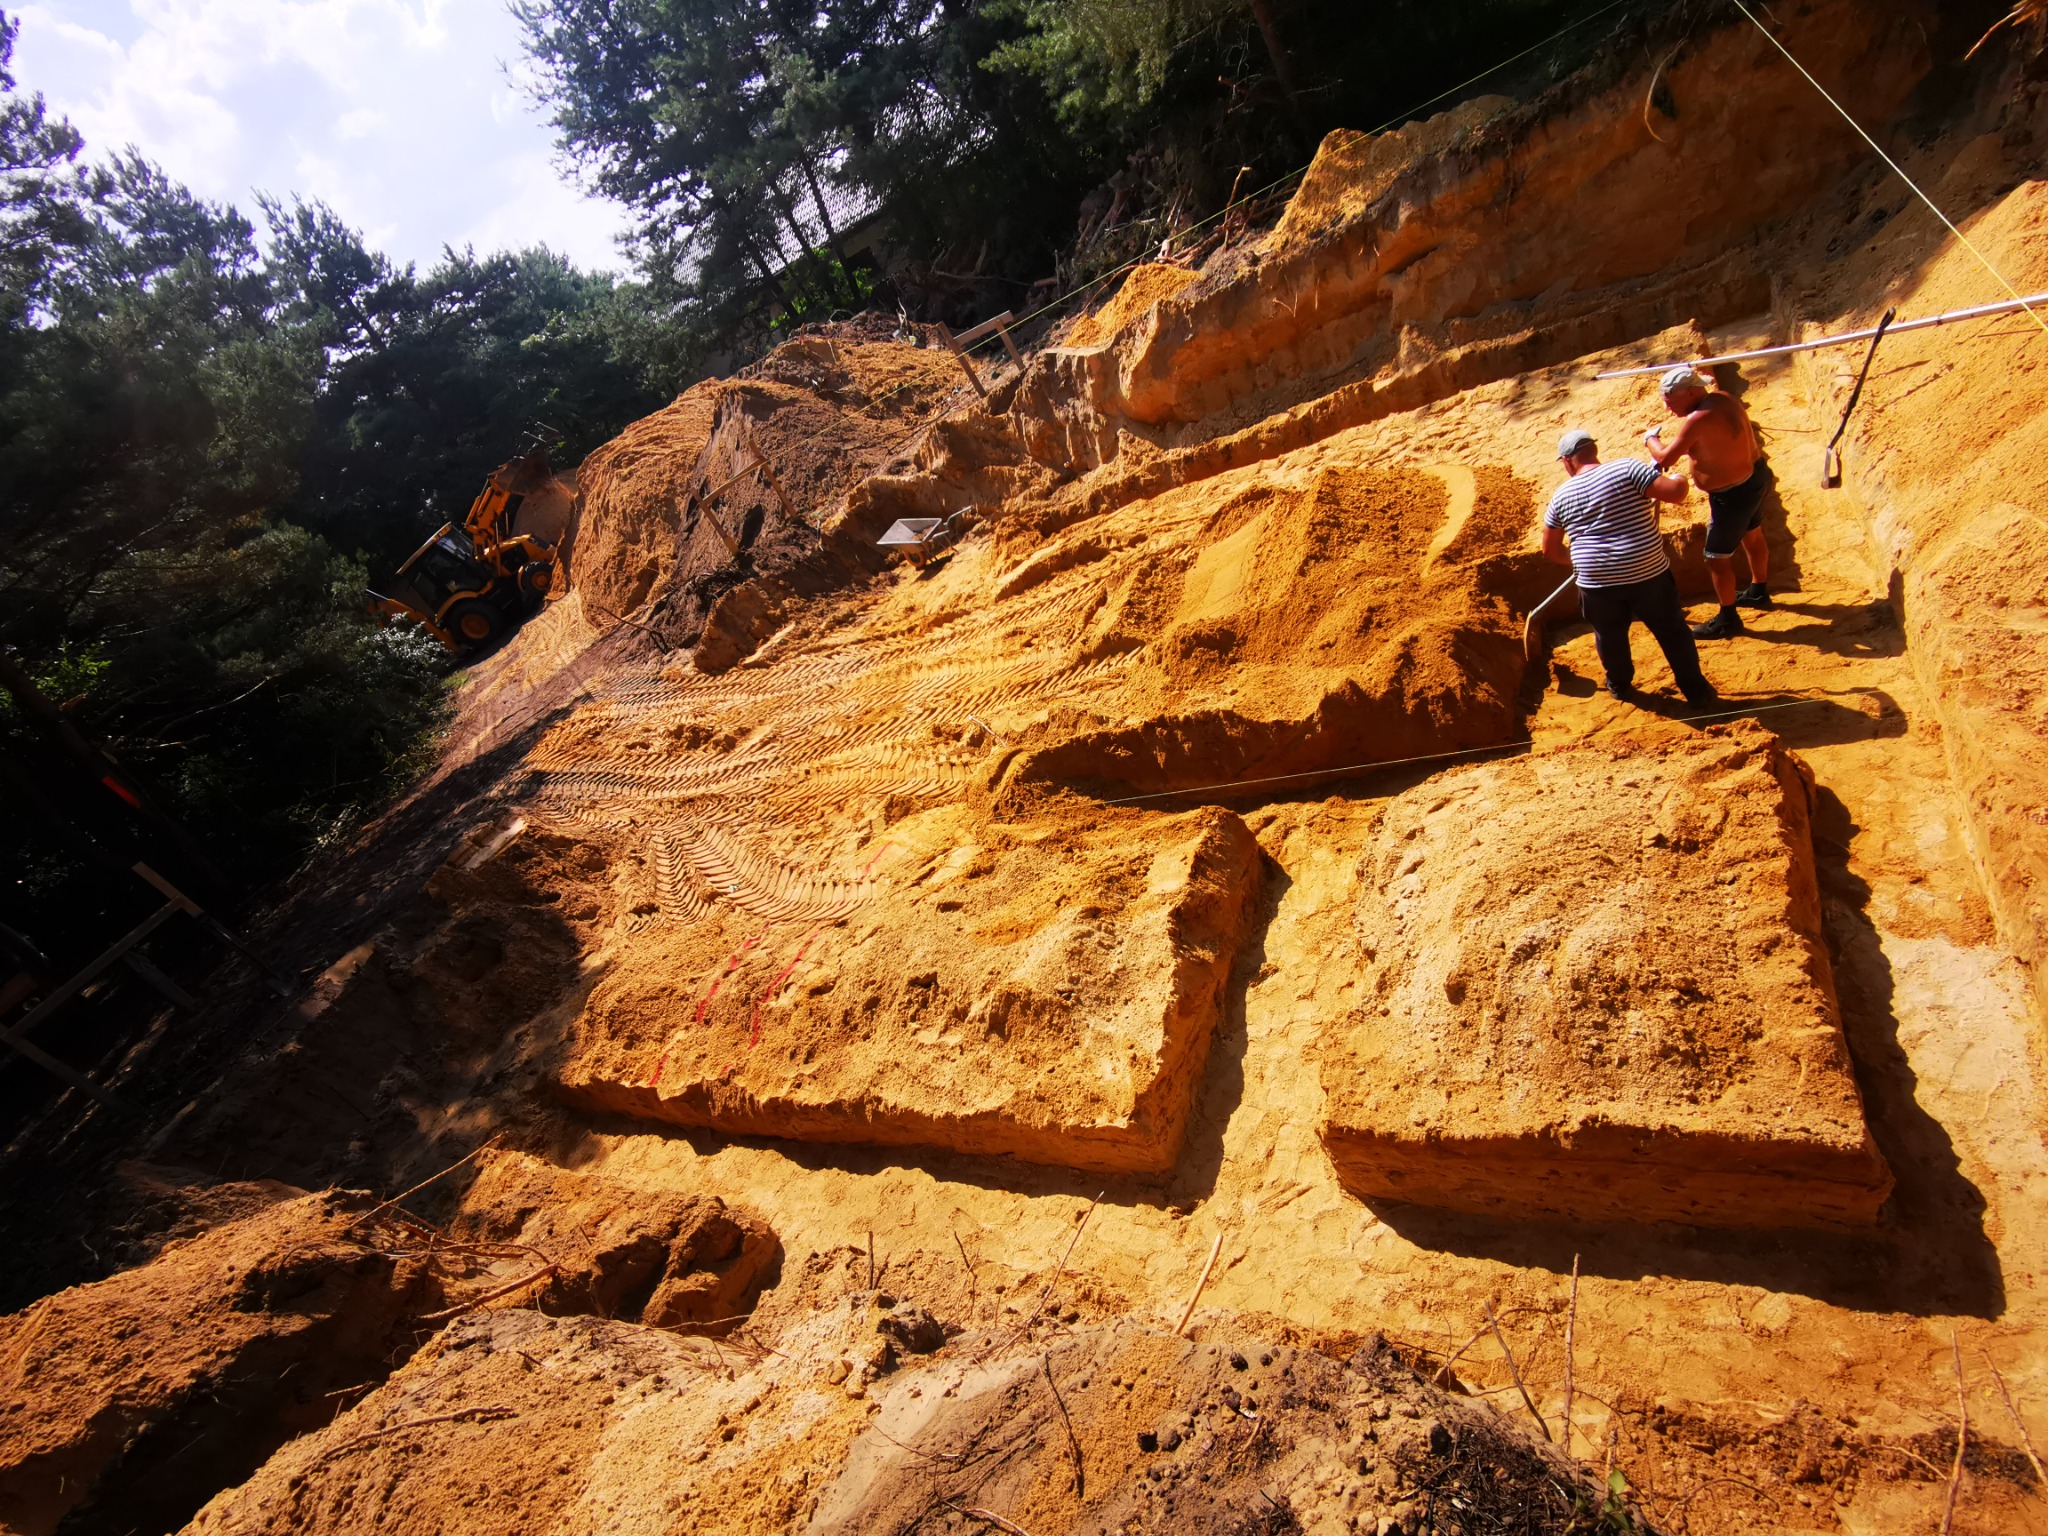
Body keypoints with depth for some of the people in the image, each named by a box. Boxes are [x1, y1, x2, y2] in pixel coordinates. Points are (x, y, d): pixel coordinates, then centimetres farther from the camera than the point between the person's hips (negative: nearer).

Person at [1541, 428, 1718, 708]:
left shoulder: (1562, 496, 4)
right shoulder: (1627, 469, -6)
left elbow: (1550, 549, 14)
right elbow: (1675, 492, -14)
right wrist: (1680, 480, 10)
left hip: (1597, 583, 1)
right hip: (1649, 574, -1)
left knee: (1610, 636, 26)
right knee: (1673, 632, 17)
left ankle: (1620, 685, 45)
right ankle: (1697, 691, 28)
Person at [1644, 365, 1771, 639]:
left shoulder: (1699, 419, -31)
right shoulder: (1723, 399, -2)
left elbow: (1665, 457, -25)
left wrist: (1651, 438, -6)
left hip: (1733, 493, -11)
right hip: (1756, 475, 11)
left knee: (1717, 558, 3)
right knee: (1752, 536, 30)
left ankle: (1727, 619, 18)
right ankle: (1759, 591, 53)